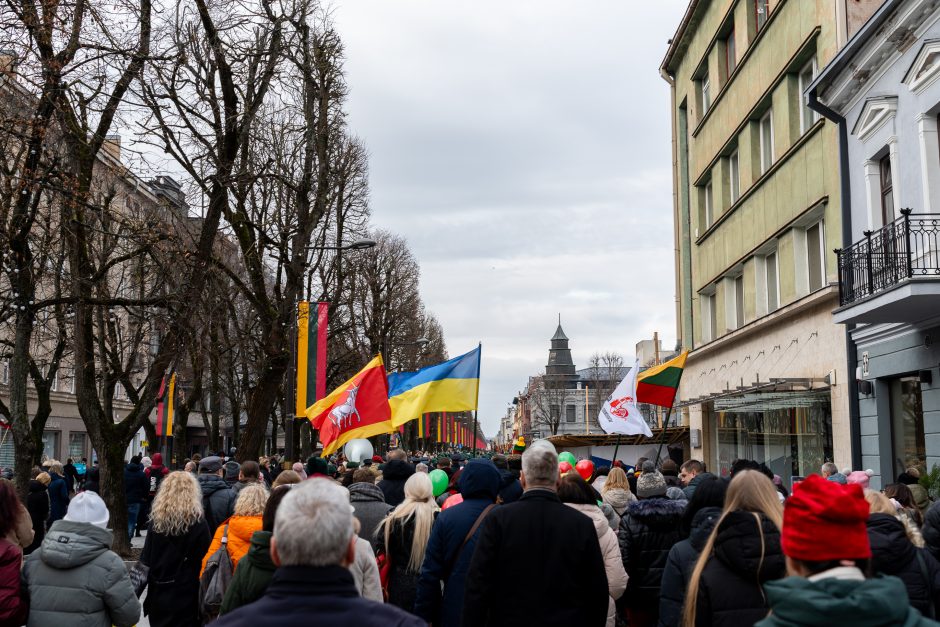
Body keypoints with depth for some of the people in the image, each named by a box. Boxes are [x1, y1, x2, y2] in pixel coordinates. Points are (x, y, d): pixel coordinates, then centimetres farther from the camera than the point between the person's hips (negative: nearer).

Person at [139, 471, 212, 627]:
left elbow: (146, 559, -1)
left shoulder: (156, 521, -3)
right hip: (187, 595, -3)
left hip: (159, 592, 3)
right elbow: (205, 560, -7)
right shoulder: (198, 523, -11)